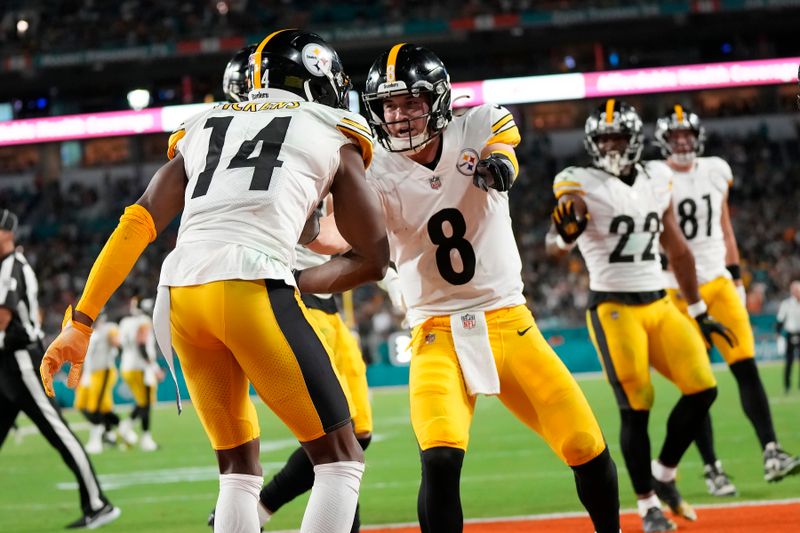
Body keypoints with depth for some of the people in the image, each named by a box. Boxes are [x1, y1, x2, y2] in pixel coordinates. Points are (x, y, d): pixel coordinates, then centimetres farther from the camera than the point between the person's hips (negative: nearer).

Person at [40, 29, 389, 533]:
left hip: (180, 292, 5)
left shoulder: (203, 129, 28)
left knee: (239, 466, 20)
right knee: (340, 458, 5)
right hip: (253, 287, -5)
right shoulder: (334, 137, 18)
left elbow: (136, 226, 18)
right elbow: (373, 259, 17)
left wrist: (81, 322, 17)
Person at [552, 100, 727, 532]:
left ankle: (663, 476, 15)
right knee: (636, 409, -8)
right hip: (613, 309, -5)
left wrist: (698, 312, 21)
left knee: (703, 389, -4)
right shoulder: (582, 184, -7)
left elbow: (676, 249, 18)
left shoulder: (656, 179, 9)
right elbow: (570, 230, -30)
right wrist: (568, 223, -55)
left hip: (659, 305, 5)